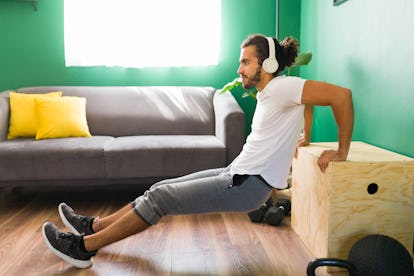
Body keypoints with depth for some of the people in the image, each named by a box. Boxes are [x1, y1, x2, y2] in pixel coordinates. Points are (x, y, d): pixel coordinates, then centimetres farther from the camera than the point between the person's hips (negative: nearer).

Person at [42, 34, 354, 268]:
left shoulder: (280, 87, -17)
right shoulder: (270, 91, 11)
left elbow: (341, 94, -24)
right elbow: (309, 99, 29)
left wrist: (342, 152, -18)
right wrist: (306, 139, 30)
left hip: (248, 185, -9)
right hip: (237, 174, 9)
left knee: (159, 198, -10)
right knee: (162, 188, 8)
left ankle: (84, 247, 1)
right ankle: (94, 226, 21)